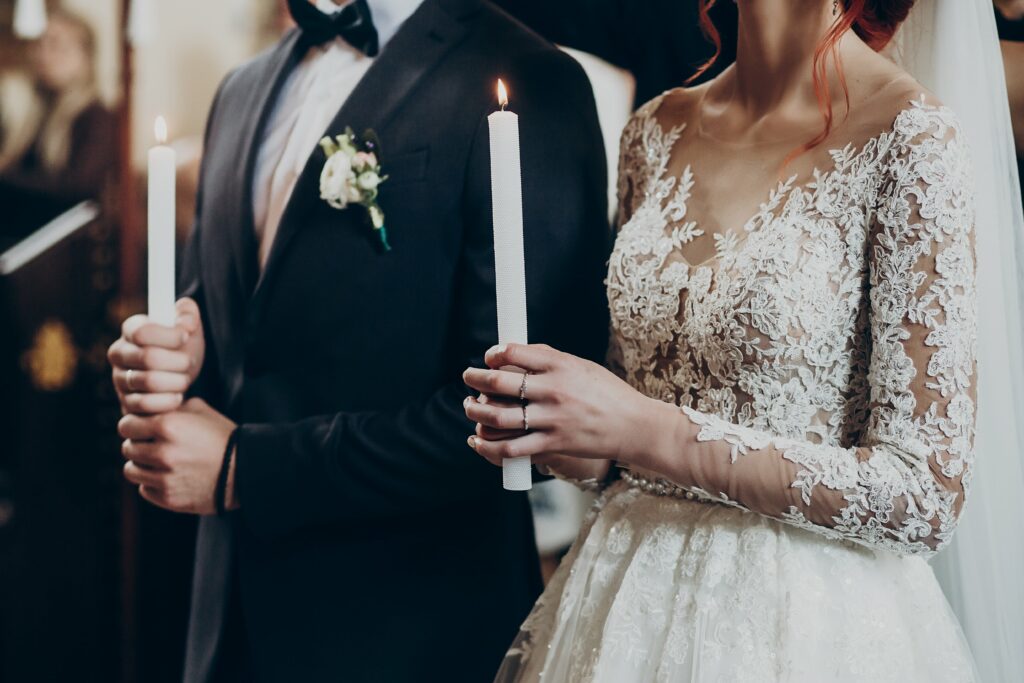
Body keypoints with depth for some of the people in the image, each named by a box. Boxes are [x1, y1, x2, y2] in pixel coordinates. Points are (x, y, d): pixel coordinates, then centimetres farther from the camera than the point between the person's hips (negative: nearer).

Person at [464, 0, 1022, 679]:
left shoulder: (910, 139, -16)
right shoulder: (659, 128, 2)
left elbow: (924, 496, -19)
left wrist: (647, 432, -22)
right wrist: (547, 428, -10)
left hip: (809, 623, -5)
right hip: (632, 595, 6)